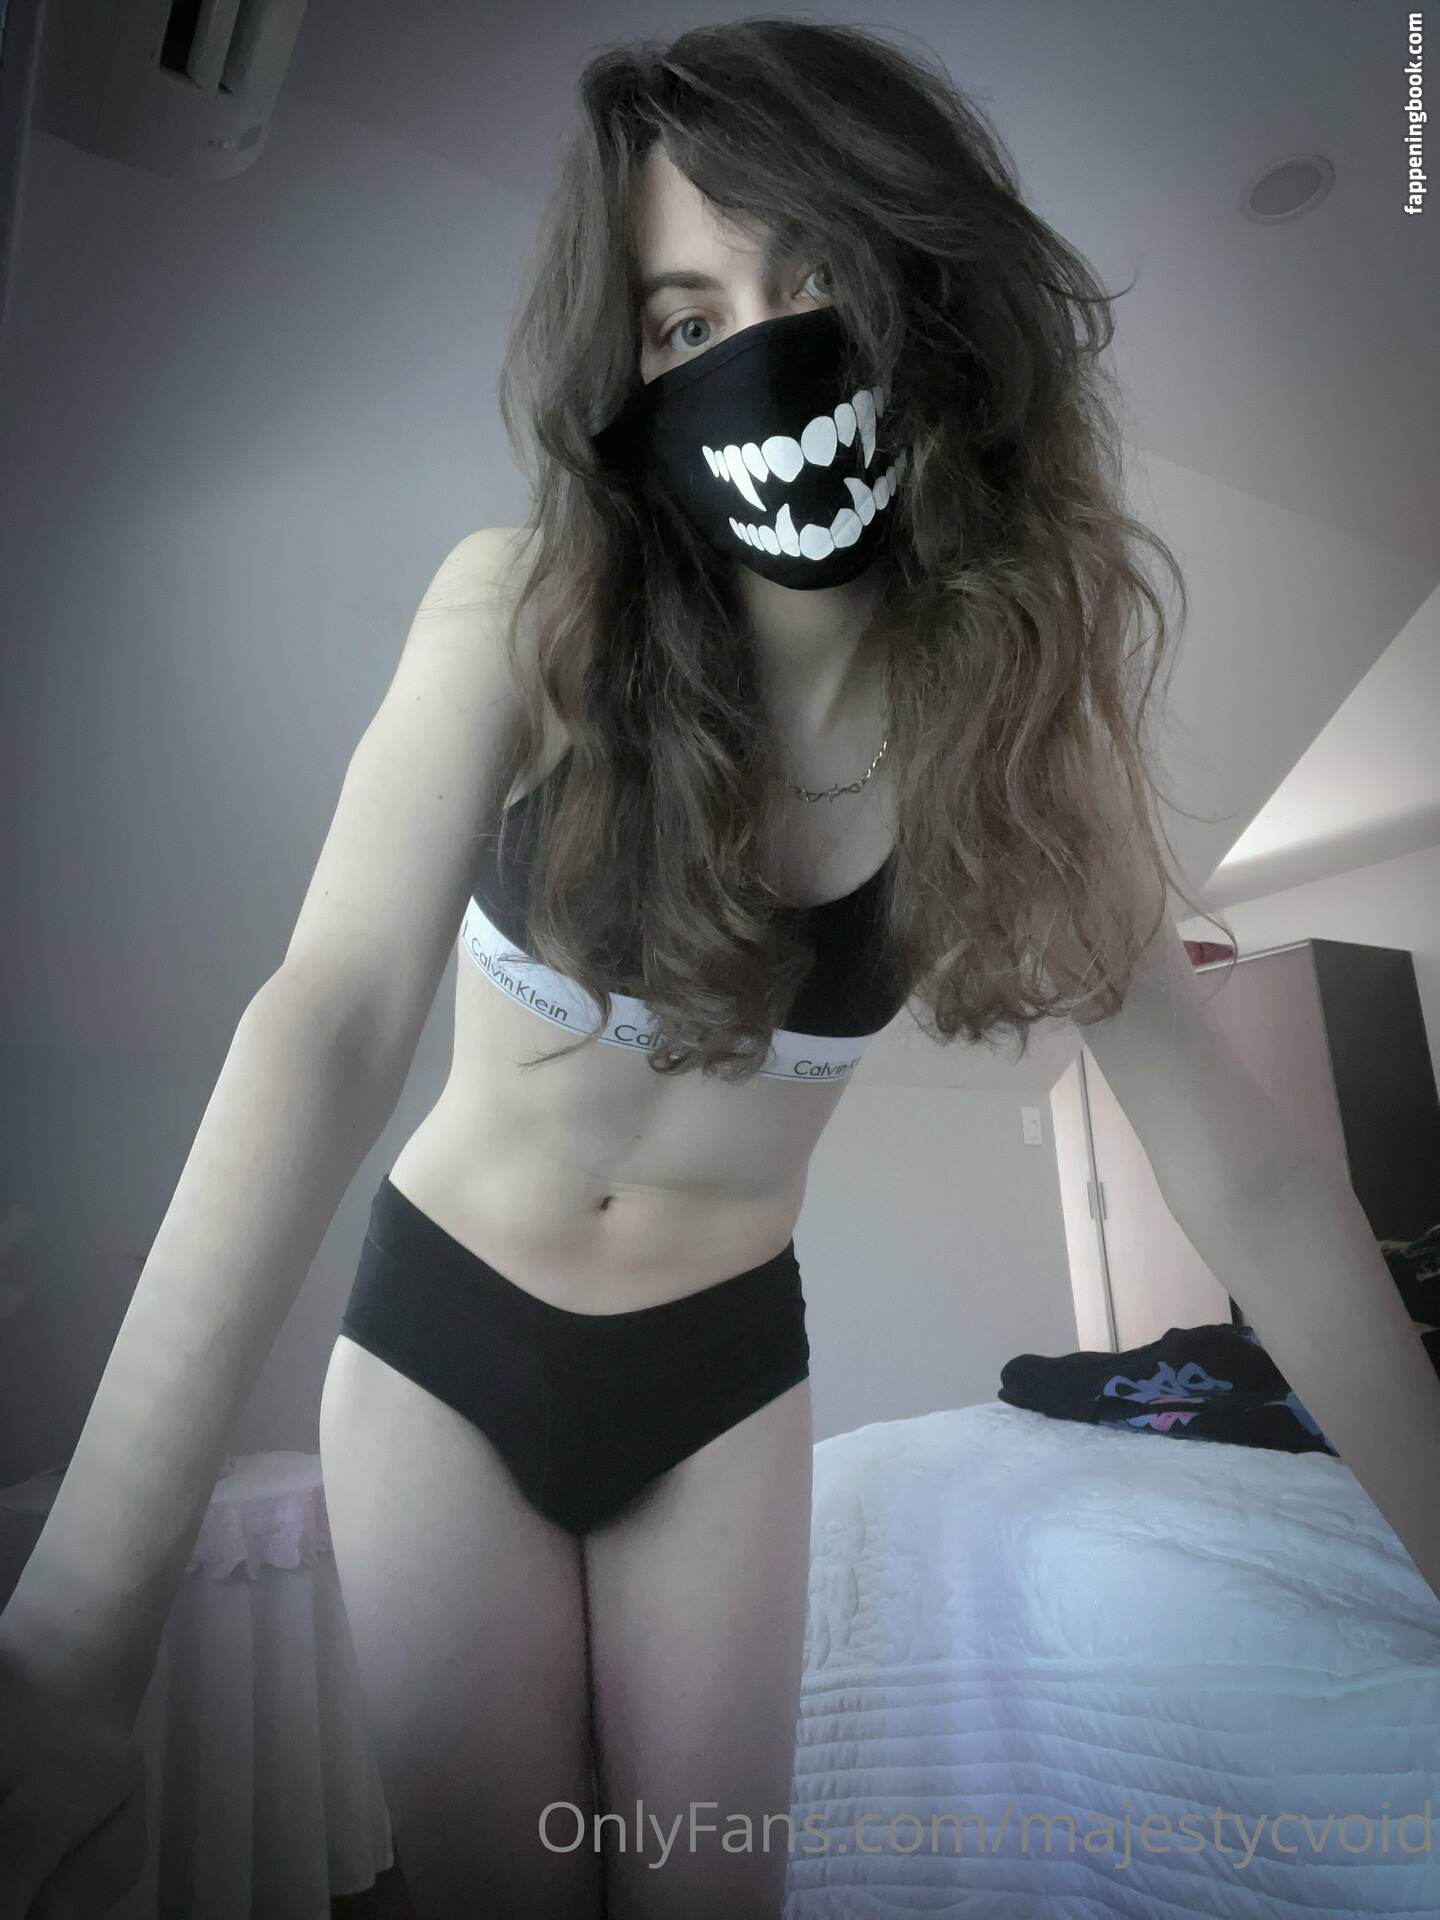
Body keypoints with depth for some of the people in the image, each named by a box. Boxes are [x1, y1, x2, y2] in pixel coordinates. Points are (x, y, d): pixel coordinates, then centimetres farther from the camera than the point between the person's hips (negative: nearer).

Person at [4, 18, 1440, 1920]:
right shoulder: (525, 616, -18)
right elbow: (334, 1018, -30)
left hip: (725, 1374, 1)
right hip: (447, 1339, 0)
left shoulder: (1017, 702, -12)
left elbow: (1227, 1147, -13)